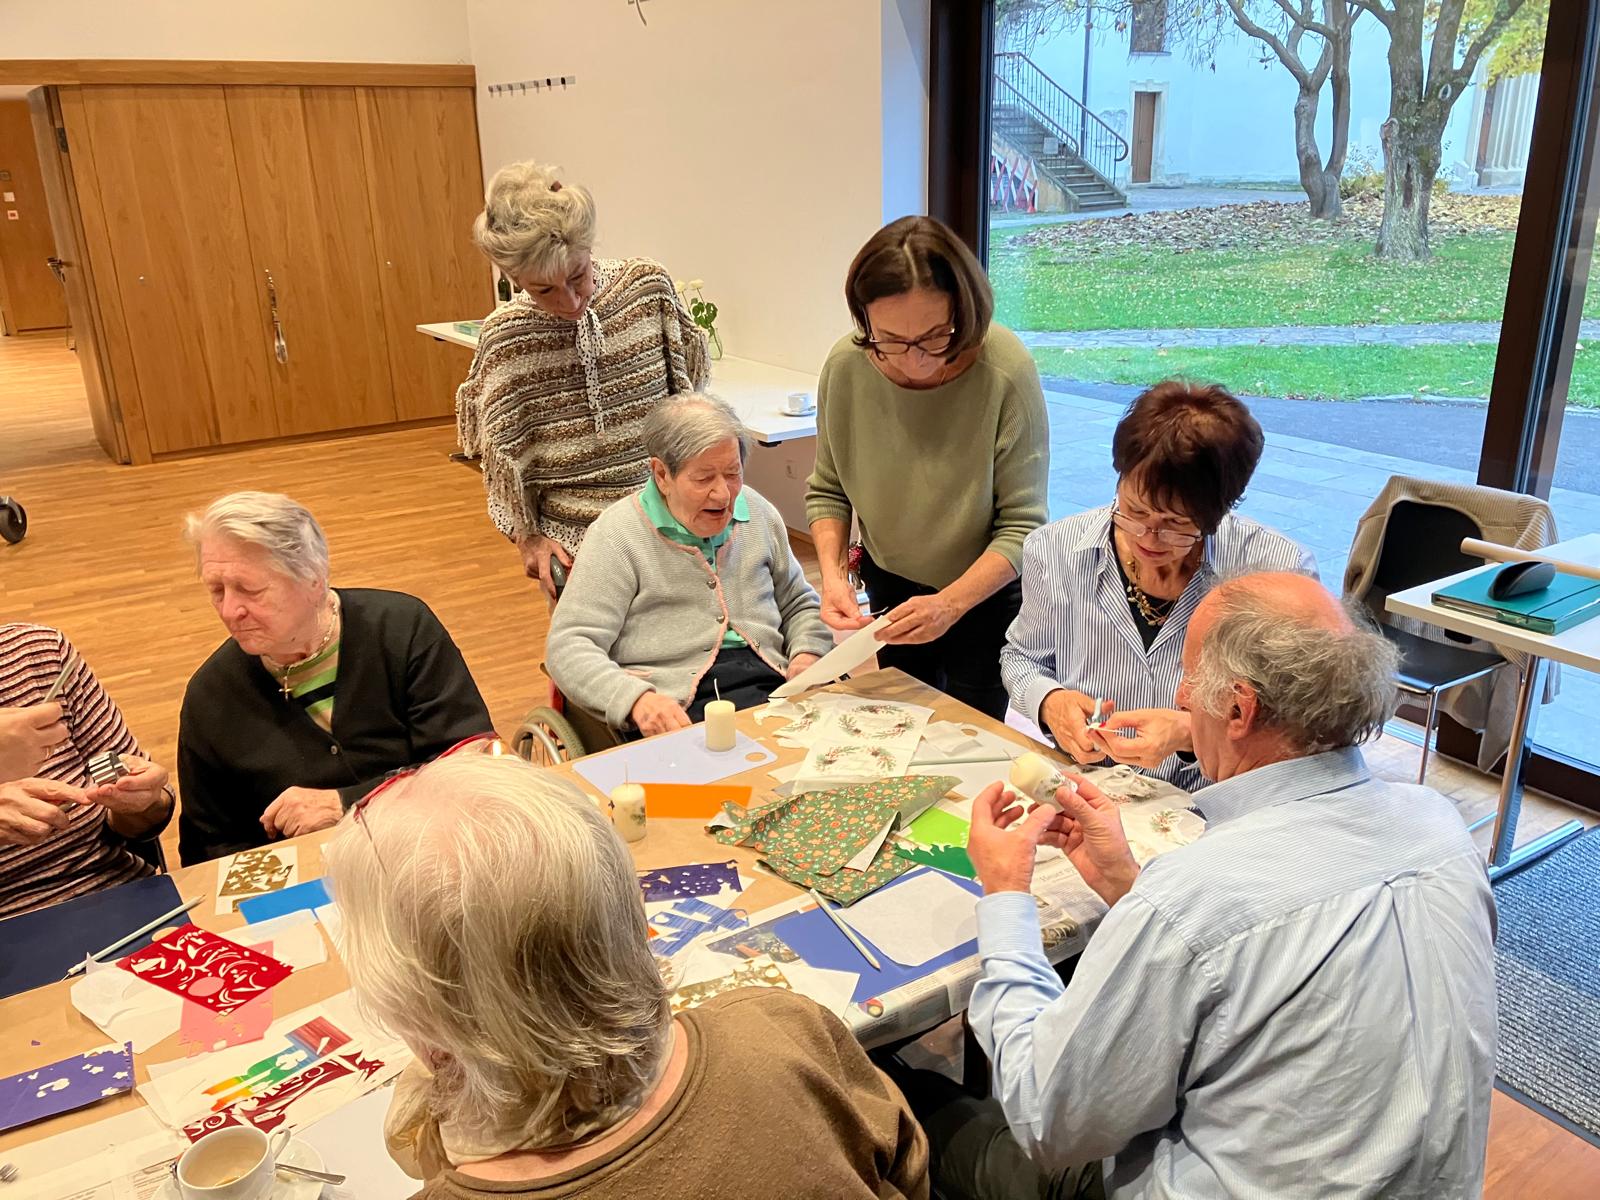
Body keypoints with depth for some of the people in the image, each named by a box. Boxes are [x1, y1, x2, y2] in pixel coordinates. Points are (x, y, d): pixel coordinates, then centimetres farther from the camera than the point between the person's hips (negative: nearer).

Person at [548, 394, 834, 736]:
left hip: (774, 685, 6)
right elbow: (569, 647, -8)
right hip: (679, 710, -5)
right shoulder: (617, 535, -2)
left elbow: (800, 604, 29)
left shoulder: (757, 512, 16)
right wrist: (635, 698, -27)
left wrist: (808, 656, 6)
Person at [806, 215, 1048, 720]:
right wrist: (832, 574, -19)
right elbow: (827, 491, -4)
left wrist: (950, 604, -34)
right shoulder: (845, 366, -18)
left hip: (986, 594, -3)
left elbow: (1021, 525, -22)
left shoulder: (1006, 370, -28)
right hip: (889, 588, 3)